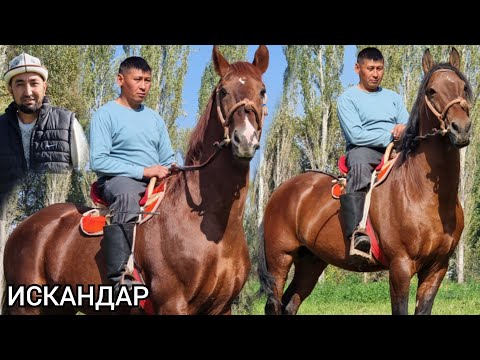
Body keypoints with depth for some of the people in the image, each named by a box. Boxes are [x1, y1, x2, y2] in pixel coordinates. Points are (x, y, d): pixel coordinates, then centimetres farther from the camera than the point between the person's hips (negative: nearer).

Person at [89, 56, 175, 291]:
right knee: (127, 195, -41)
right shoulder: (105, 115, 0)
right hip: (116, 180, -7)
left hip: (157, 182, 7)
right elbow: (98, 161, -11)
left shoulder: (154, 118, 21)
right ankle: (121, 279, -47)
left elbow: (168, 159, 25)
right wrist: (143, 171, -17)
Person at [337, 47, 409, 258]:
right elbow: (356, 135, -7)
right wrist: (390, 136, -9)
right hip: (363, 149, -5)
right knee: (359, 164, -40)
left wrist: (404, 129, -9)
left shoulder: (393, 97, 25)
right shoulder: (348, 98, 7)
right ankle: (358, 234, -54)